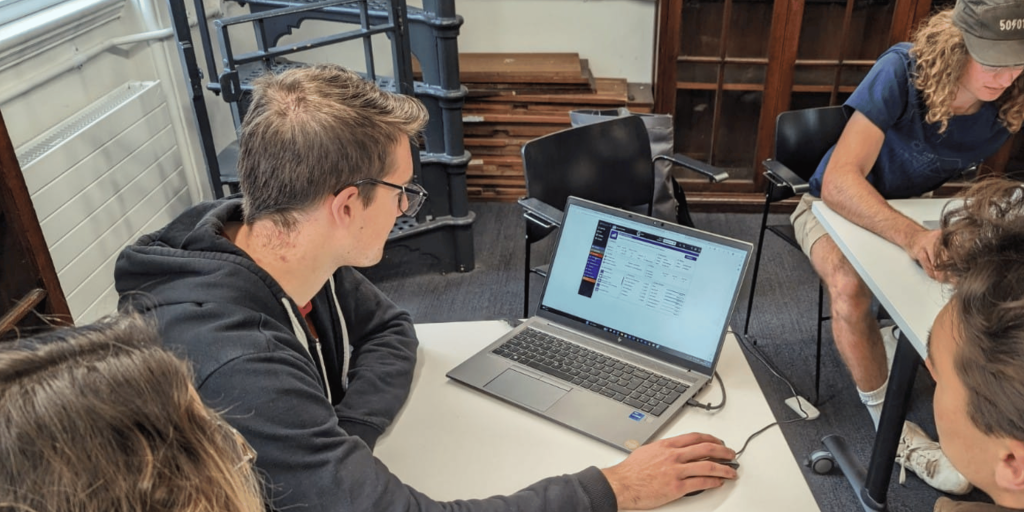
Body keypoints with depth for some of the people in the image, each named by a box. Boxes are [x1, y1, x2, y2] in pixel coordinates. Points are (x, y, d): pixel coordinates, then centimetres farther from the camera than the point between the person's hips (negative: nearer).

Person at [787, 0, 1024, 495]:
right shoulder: (902, 73, -30)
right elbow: (840, 182, -39)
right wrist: (912, 235, -55)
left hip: (919, 207, 5)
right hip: (839, 206, -4)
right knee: (850, 287, -34)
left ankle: (901, 337, 9)